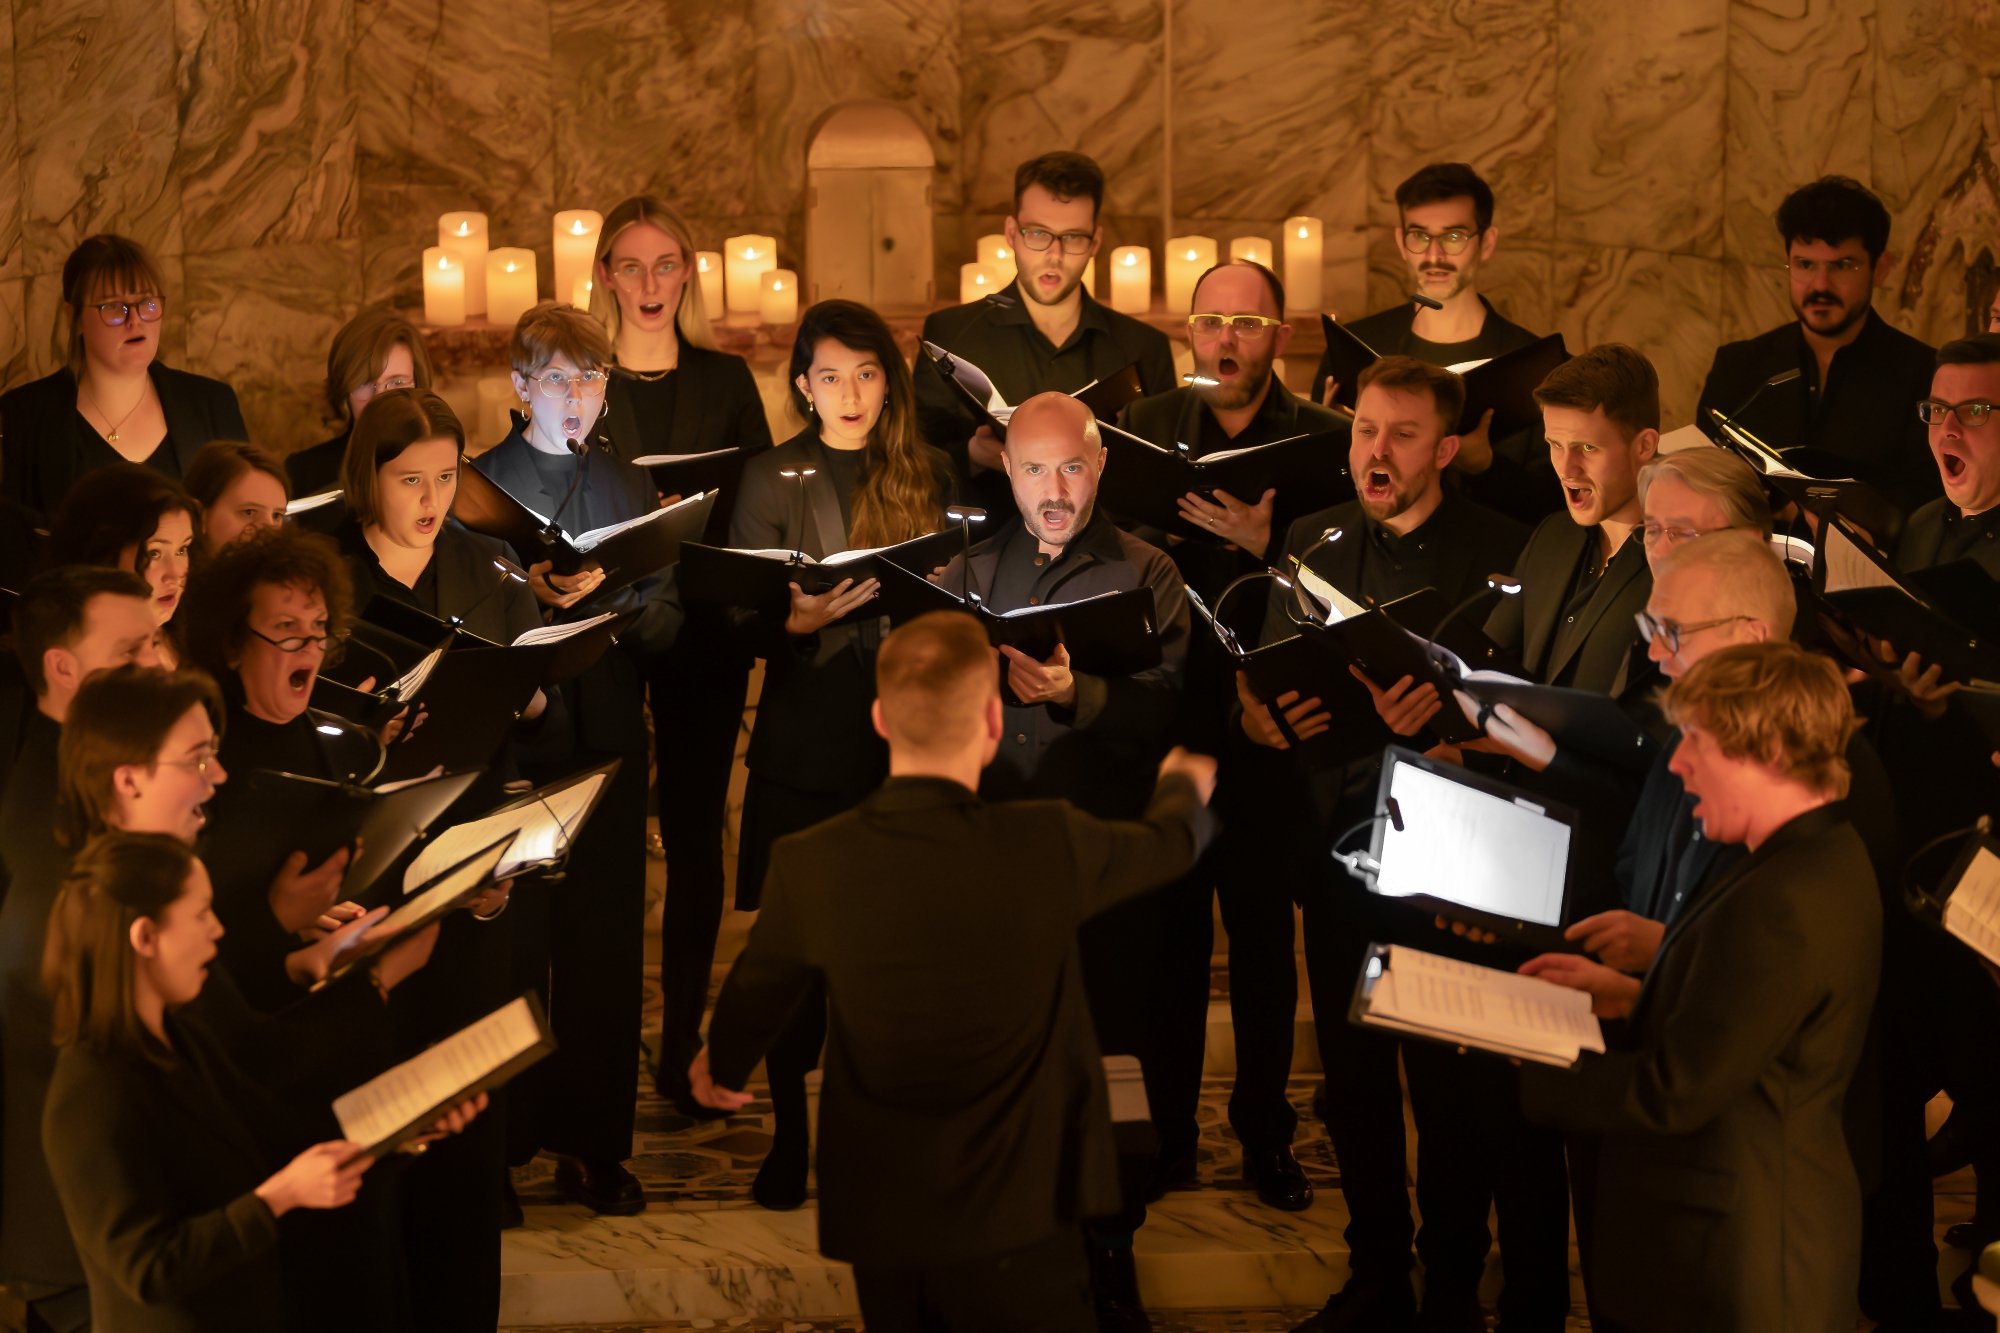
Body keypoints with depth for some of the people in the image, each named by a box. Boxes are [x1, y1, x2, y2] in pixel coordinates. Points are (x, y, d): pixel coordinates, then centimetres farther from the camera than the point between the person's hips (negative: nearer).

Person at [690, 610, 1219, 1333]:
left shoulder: (810, 865, -11)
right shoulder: (1048, 845, -16)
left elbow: (757, 991, 10)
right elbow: (1170, 844, 7)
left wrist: (722, 1066, 34)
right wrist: (1184, 784, 32)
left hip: (878, 1220, 3)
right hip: (1015, 1221, -3)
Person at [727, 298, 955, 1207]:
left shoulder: (930, 476, 8)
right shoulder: (771, 480, 3)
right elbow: (743, 619, -1)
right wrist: (798, 621, -21)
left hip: (906, 740, 1)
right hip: (806, 745, -1)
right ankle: (789, 1130, 16)